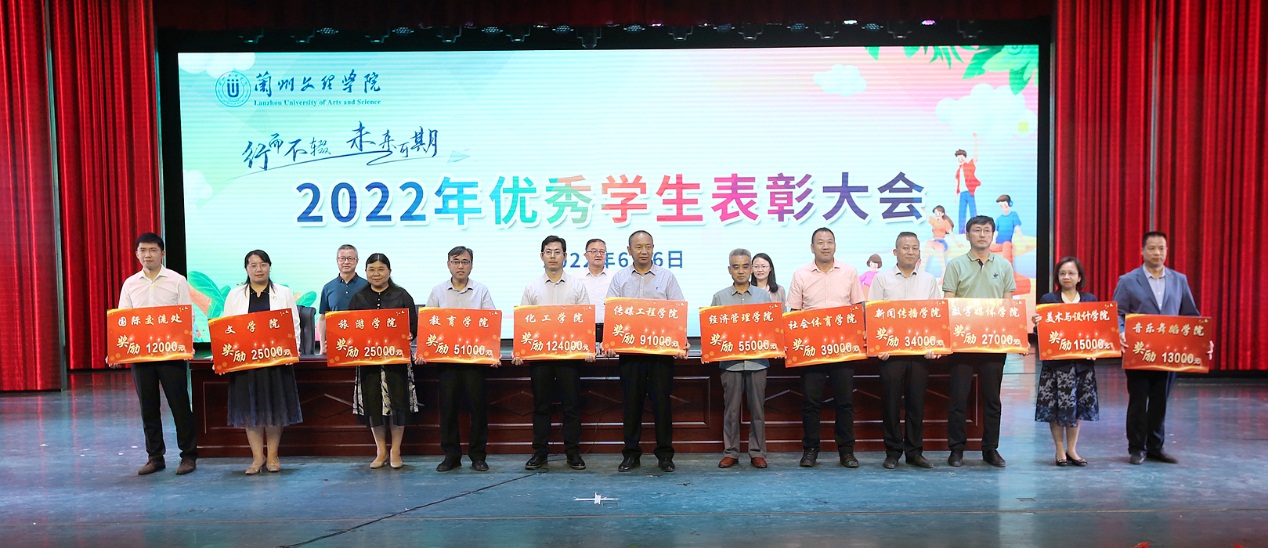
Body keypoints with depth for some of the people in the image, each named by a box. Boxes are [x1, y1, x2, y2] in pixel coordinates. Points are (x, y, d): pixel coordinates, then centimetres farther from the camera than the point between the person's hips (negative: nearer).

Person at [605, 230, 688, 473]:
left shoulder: (666, 277, 7)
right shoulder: (620, 278, 9)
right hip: (629, 350, 1)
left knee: (661, 401, 1)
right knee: (632, 401, 5)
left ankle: (664, 453, 12)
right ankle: (631, 453, 15)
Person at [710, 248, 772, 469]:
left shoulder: (763, 295, 7)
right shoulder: (720, 297, 6)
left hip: (757, 360, 0)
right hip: (730, 360, 0)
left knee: (757, 408, 6)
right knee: (731, 409, 5)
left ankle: (757, 452, 15)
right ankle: (730, 452, 14)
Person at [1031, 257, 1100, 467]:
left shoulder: (1090, 299, 9)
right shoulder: (1048, 299, 1)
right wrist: (1037, 324, -23)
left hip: (1082, 360, 3)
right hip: (1056, 361, -3)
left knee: (1079, 404, 8)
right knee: (1057, 406, -1)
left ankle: (1072, 449, 21)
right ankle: (1060, 450, 12)